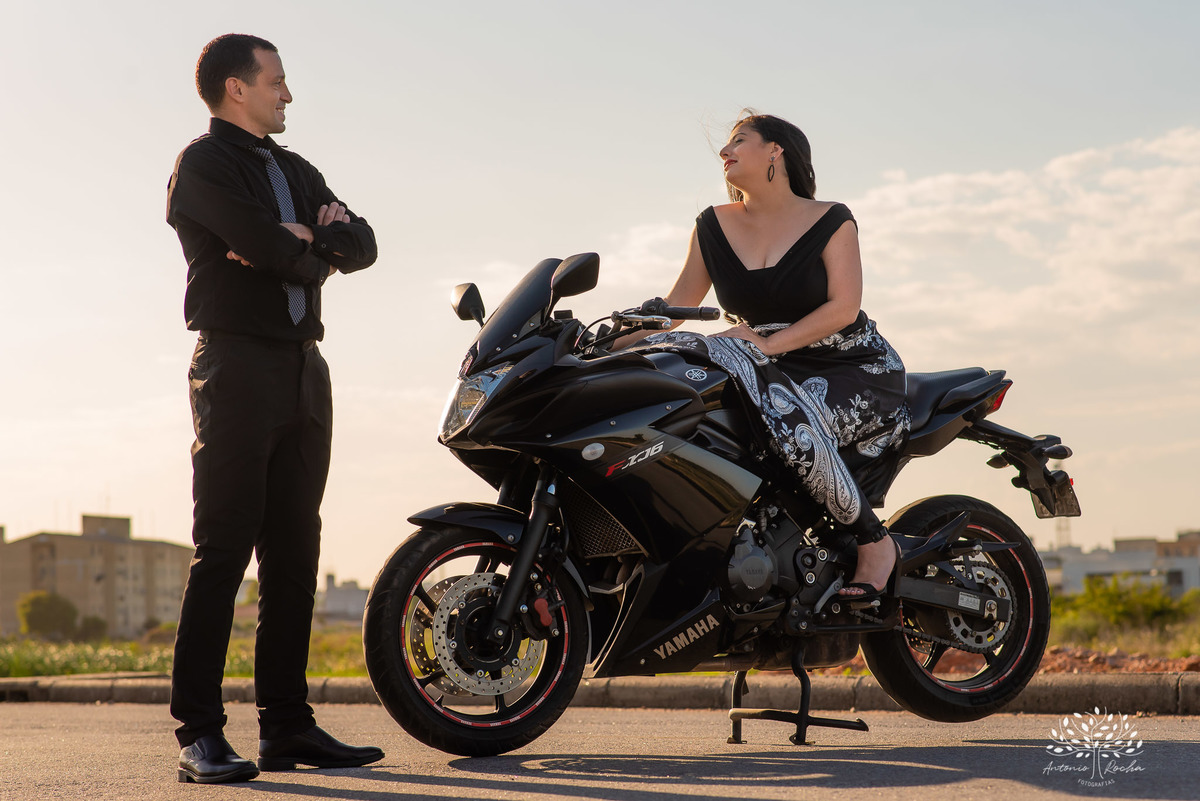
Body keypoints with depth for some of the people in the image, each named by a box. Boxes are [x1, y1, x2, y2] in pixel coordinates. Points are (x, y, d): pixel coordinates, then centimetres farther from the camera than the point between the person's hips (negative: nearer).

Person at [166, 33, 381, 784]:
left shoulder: (297, 172, 22)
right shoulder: (202, 163, -2)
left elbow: (362, 245, 9)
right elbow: (263, 243, -17)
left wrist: (294, 243, -9)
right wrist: (316, 246, 2)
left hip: (304, 370, 7)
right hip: (237, 362, -7)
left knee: (295, 553, 6)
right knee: (224, 549, -10)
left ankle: (287, 724, 11)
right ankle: (201, 734, -8)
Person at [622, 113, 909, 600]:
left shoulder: (831, 221, -3)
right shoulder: (714, 226, 9)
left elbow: (844, 307, -12)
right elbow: (675, 307, 8)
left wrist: (767, 344, -22)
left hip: (854, 370, -4)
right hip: (774, 375, 4)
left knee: (792, 422, -36)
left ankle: (873, 541, -15)